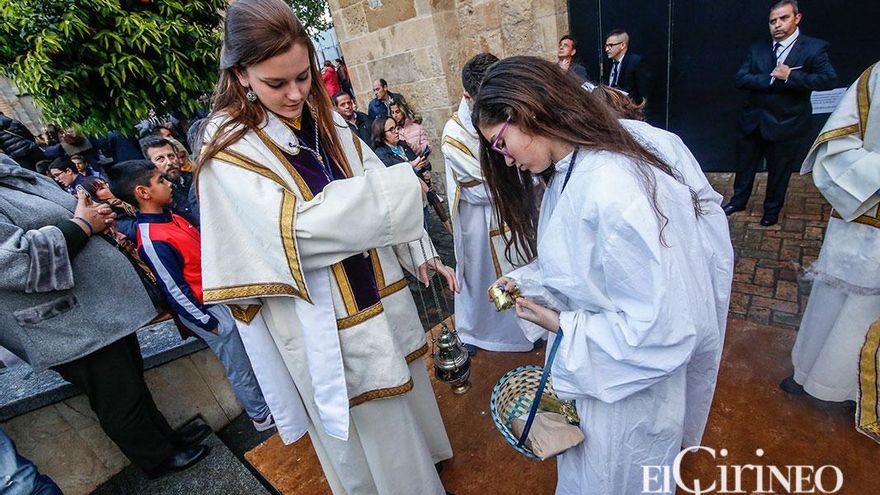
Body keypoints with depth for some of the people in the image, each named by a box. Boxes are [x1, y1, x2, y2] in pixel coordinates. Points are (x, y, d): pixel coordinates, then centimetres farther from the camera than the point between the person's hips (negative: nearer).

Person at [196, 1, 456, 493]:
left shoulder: (323, 117, 3)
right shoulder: (229, 146, -15)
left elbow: (375, 184, 6)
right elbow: (296, 228, -26)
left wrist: (422, 252, 2)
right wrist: (399, 184, -23)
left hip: (378, 290, 6)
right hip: (323, 322, -6)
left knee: (403, 390, 26)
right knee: (369, 431, 13)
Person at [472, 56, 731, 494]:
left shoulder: (612, 190, -34)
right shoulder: (569, 172, -3)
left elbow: (663, 325, -30)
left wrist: (562, 328, -21)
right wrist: (525, 280, -4)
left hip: (628, 386, -8)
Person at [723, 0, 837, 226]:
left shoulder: (814, 48, -5)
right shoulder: (757, 49, 3)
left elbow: (829, 79, -14)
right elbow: (741, 79, -8)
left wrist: (790, 76, -23)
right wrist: (772, 78, -20)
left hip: (786, 124, -3)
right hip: (753, 121, 3)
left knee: (779, 171, 11)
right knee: (745, 165, 15)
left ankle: (772, 209, 30)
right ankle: (738, 201, 34)